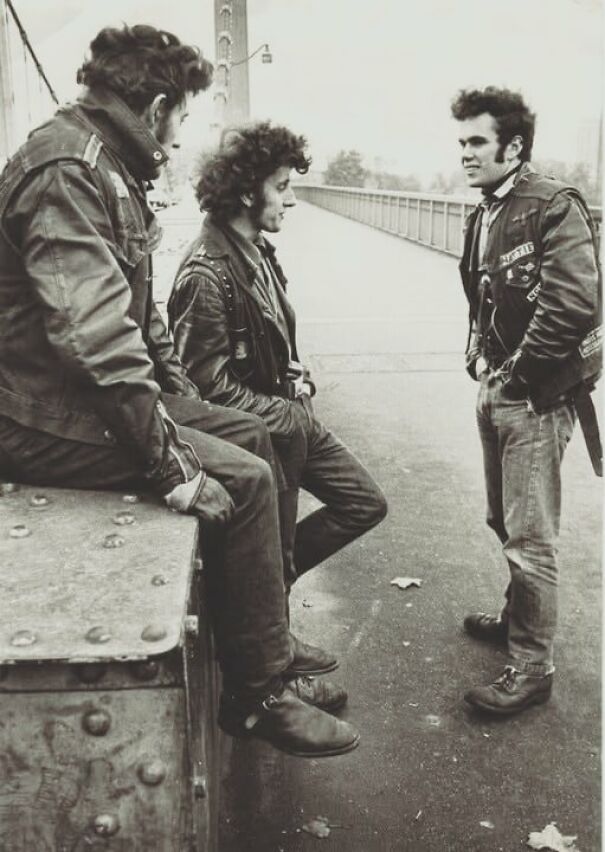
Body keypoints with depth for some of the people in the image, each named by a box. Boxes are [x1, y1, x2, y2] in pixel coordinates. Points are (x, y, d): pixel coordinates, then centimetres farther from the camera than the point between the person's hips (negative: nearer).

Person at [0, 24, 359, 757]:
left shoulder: (107, 167, 14)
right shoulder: (66, 171, -20)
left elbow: (136, 310, 19)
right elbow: (97, 338, -29)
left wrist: (183, 398, 13)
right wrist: (173, 464, -27)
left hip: (103, 389, 10)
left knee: (251, 435, 9)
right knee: (244, 479, -16)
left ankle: (268, 648, 16)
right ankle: (259, 695, 0)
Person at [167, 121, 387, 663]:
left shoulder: (259, 252, 7)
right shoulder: (206, 273, -22)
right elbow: (212, 386, -22)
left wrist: (298, 379, 1)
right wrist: (292, 416, -18)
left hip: (287, 416, 9)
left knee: (366, 503, 13)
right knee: (272, 559, 5)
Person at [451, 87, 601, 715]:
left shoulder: (555, 208, -15)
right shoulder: (483, 216, 12)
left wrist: (516, 375, -18)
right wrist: (479, 356, 9)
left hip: (536, 396, -9)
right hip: (496, 389, 9)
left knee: (530, 537, -1)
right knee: (505, 520, 21)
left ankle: (531, 668, 12)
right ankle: (518, 617, 42)